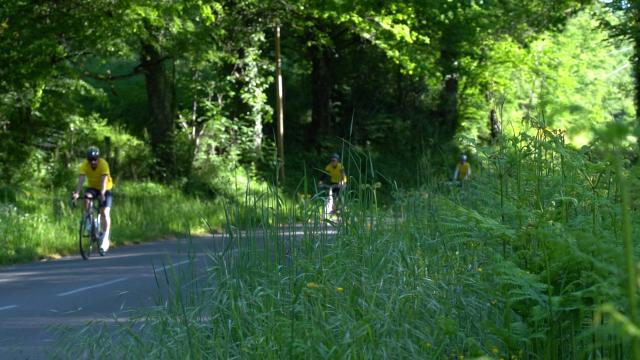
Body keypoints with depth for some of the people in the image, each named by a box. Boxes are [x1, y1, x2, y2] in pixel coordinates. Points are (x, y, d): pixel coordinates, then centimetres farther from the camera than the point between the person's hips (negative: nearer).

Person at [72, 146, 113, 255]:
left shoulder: (103, 164, -27)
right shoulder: (85, 165, -21)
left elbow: (104, 180, -39)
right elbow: (81, 179, -30)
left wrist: (102, 193, -54)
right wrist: (77, 193, -46)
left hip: (105, 189, -3)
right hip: (93, 187, 3)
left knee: (105, 212, -17)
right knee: (87, 197, -32)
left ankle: (105, 239, -14)